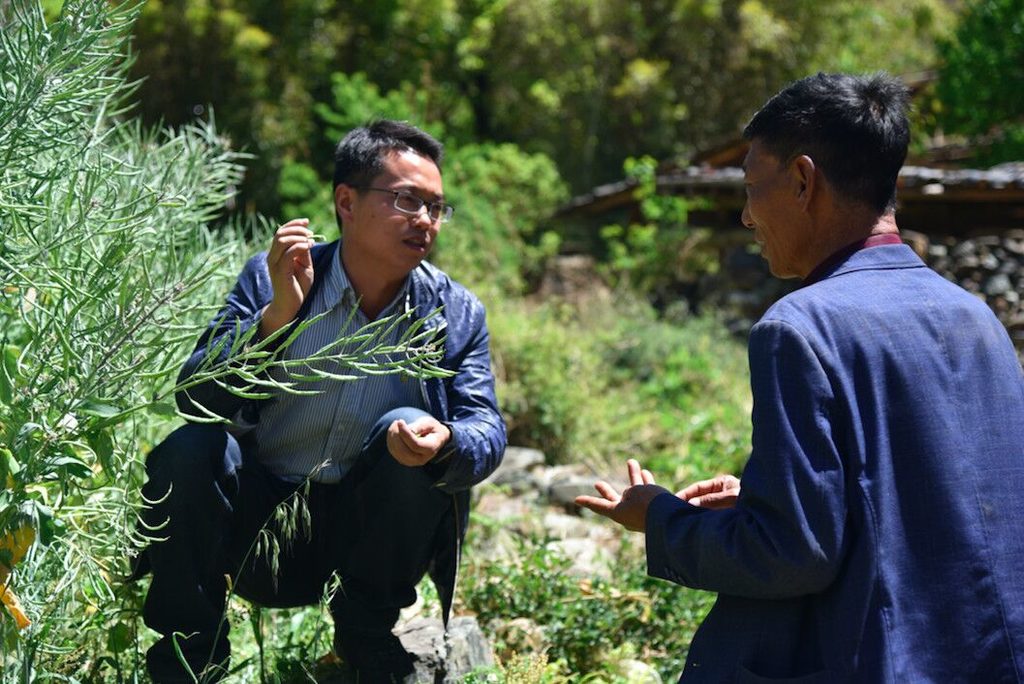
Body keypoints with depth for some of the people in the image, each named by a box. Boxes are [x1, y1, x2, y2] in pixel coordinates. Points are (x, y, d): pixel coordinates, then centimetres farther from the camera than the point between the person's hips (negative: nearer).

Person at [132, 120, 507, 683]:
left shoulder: (456, 314, 0)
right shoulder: (271, 277, -5)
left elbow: (487, 431, -8)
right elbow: (195, 397, -15)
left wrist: (444, 441, -33)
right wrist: (278, 313, -30)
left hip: (363, 539, 1)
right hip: (254, 530, -1)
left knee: (410, 425, -25)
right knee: (191, 448, -27)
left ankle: (366, 637, -5)